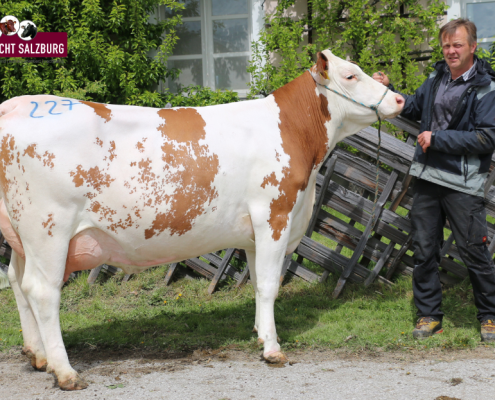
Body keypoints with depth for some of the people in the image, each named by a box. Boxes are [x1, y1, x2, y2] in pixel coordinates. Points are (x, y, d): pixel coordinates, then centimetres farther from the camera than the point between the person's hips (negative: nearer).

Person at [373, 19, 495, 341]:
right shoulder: (438, 78, 11)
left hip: (463, 184, -6)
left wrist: (438, 139, -16)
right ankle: (429, 315, 20)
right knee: (424, 250, 9)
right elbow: (414, 109, 25)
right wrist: (388, 90, 8)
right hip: (428, 177, 6)